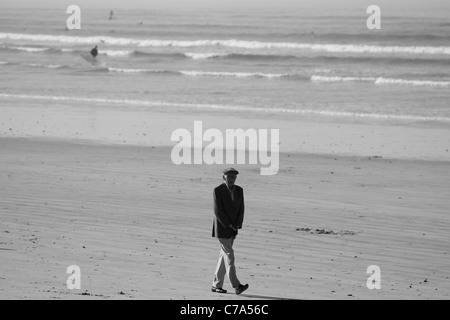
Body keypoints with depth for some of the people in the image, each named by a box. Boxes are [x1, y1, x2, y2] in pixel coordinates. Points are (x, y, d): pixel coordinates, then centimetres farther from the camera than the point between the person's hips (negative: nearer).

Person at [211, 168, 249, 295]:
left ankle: (216, 285, 15)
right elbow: (218, 211, -16)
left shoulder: (239, 190, 6)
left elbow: (241, 209, 7)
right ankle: (236, 286, -16)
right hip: (221, 228, -6)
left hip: (232, 229, 6)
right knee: (229, 256, -10)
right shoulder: (218, 190, -12)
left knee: (224, 256, 8)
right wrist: (229, 225, -16)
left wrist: (237, 225, -6)